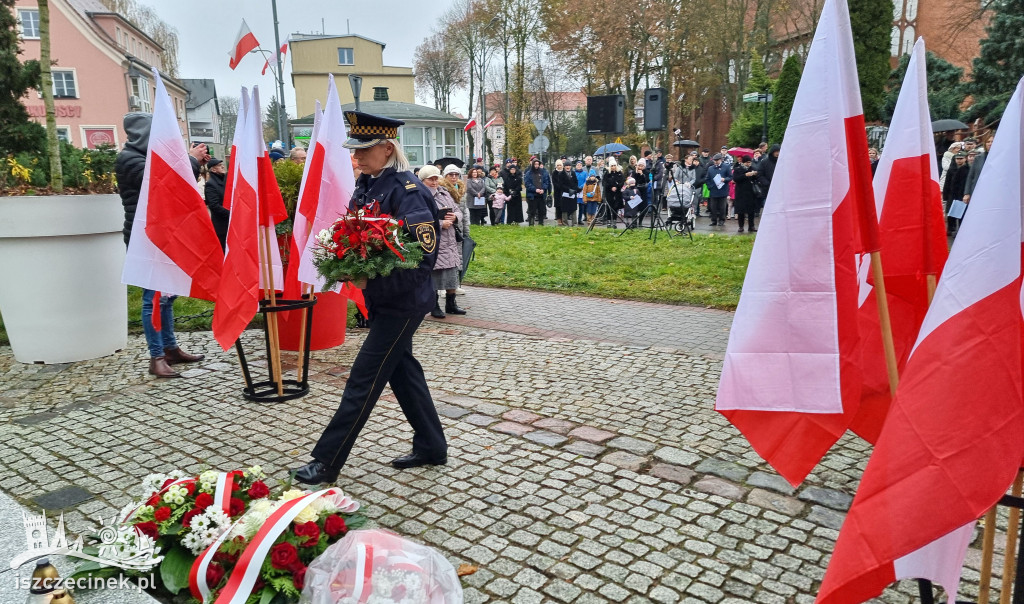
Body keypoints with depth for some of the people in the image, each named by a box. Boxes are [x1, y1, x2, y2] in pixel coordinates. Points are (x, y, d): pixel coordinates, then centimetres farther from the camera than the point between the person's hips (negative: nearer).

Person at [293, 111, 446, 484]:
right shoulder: (366, 185, 8)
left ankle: (327, 462, 10)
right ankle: (431, 448, 31)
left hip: (403, 302, -9)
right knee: (403, 371, 16)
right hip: (380, 299, 9)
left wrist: (372, 283, -29)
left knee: (364, 380, -2)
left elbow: (423, 256, -24)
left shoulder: (408, 191, -19)